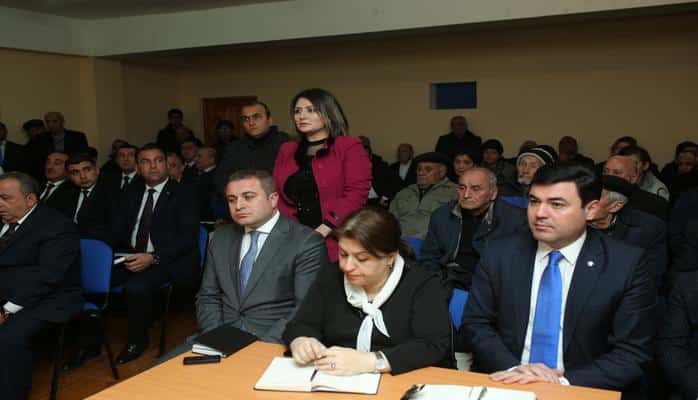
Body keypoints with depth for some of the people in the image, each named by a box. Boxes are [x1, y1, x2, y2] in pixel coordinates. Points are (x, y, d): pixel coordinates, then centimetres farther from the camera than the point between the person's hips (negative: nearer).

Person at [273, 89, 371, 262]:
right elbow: (276, 195, 11)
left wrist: (322, 231, -16)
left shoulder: (350, 147, 0)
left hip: (335, 246, -4)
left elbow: (356, 194, -10)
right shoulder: (286, 150, 16)